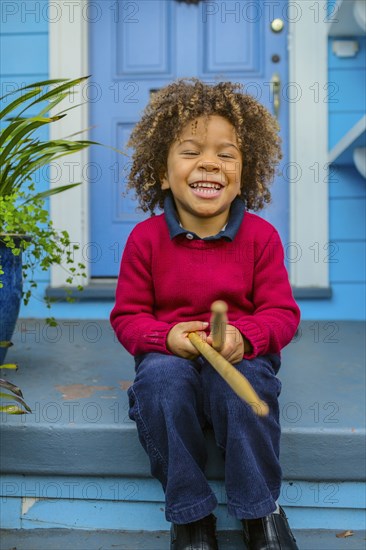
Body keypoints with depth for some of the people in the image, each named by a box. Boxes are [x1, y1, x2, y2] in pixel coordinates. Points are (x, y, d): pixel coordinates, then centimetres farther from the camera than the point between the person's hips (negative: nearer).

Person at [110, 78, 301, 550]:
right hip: (170, 357, 1)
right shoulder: (145, 238, -2)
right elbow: (127, 316, 1)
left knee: (243, 382, -33)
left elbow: (282, 312, -2)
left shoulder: (260, 236, -1)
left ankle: (261, 511, -6)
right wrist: (168, 337, -21)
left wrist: (243, 335, -24)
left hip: (242, 356, 0)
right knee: (160, 377, -33)